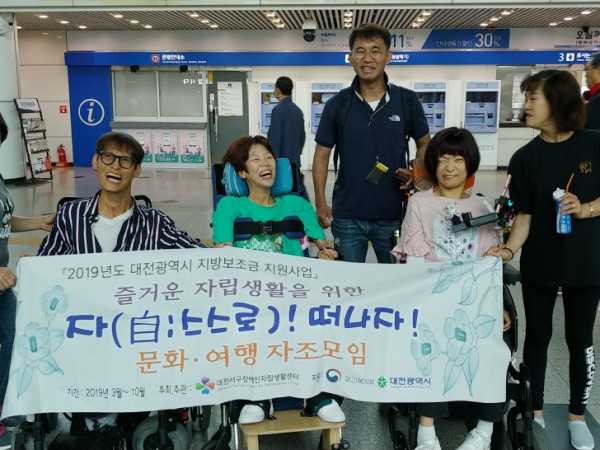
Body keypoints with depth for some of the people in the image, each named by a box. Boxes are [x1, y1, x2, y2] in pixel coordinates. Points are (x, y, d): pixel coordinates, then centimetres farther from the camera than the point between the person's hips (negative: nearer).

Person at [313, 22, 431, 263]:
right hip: (347, 215, 0)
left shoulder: (408, 101, -2)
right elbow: (322, 155, 3)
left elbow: (424, 144, 11)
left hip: (394, 214, 1)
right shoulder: (336, 105, -2)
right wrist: (320, 203, -5)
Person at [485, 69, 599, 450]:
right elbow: (525, 214, -4)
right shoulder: (525, 158, -3)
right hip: (539, 263, 1)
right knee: (537, 336, 11)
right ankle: (535, 412, 26)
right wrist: (509, 249, -19)